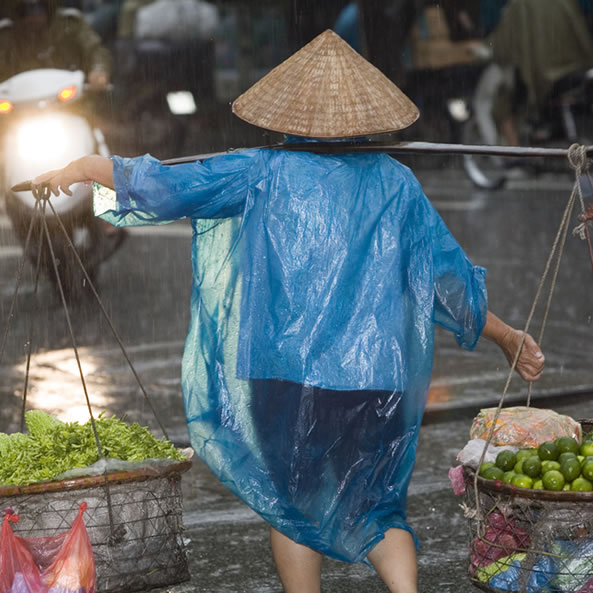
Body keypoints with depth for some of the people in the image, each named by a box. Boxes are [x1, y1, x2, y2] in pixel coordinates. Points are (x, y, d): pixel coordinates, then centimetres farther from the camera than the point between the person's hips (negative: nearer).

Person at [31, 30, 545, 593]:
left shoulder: (266, 174, -2)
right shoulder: (394, 182, 4)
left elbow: (169, 185, -2)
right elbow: (449, 276, 9)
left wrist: (87, 166, 12)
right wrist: (507, 337, 22)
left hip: (285, 375, -2)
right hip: (377, 379, 2)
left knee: (292, 506, 16)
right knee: (377, 507, 15)